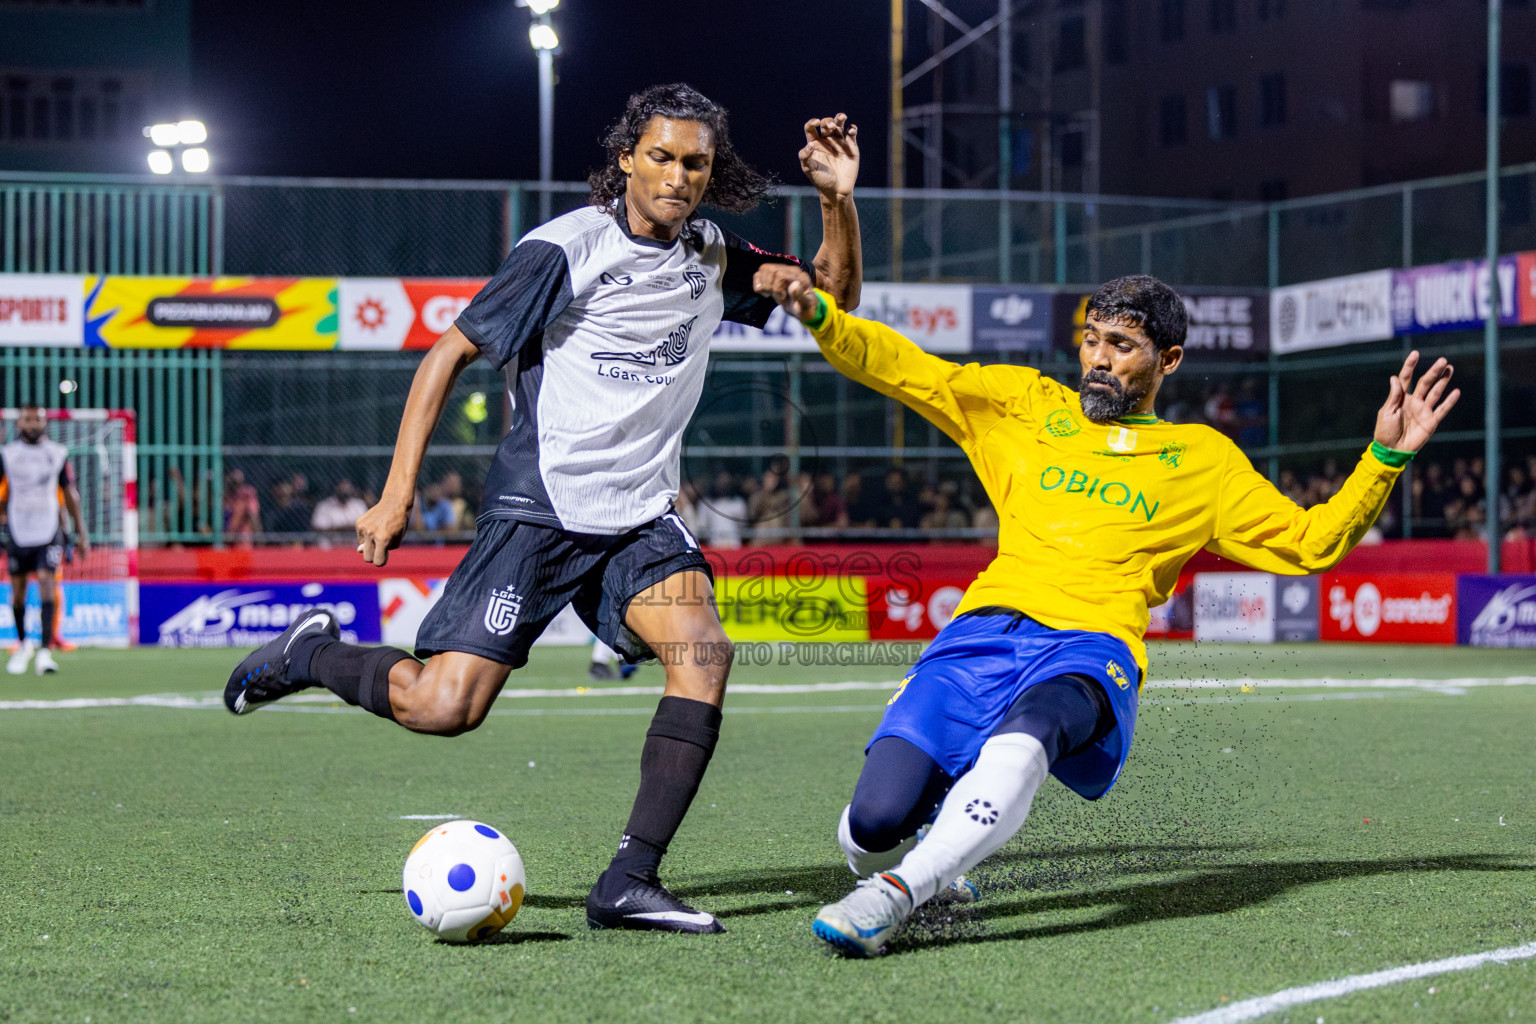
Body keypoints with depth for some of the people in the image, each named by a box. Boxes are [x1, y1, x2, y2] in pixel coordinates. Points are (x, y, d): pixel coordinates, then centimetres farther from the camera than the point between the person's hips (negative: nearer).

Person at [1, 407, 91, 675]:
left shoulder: (58, 454, 4)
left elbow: (70, 494, 11)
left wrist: (82, 533, 10)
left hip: (49, 532, -1)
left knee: (46, 583, -15)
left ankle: (45, 652, -19)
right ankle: (23, 644, 30)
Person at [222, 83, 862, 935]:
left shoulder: (713, 259, 8)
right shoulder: (564, 249, -9)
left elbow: (834, 296, 17)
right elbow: (450, 354, -5)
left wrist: (837, 199, -3)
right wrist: (397, 493, -10)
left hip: (640, 519, 5)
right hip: (538, 508, -5)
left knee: (702, 648, -23)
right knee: (444, 707, -14)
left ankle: (629, 882, -22)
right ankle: (313, 653, 18)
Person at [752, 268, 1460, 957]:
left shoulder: (1204, 458, 24)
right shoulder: (1028, 404, 25)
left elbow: (1311, 543, 24)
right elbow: (903, 369, 19)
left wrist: (1384, 457, 11)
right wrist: (819, 314, 3)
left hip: (1091, 649, -2)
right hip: (981, 633, 2)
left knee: (1022, 740, -42)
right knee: (871, 828, -18)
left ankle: (894, 892, -43)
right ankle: (921, 868, 18)